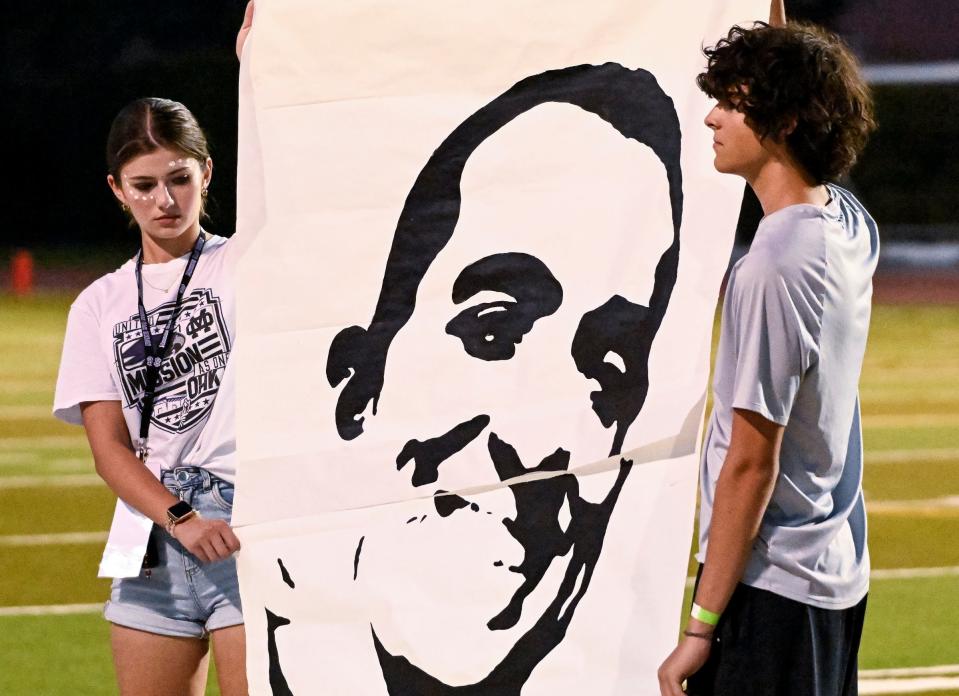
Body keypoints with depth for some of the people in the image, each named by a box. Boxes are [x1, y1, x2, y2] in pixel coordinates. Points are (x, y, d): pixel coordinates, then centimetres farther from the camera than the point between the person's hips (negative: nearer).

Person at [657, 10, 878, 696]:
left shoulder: (773, 271, -22)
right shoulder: (853, 223, 4)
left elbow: (751, 463, -20)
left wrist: (701, 627, -16)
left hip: (771, 586, -9)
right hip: (838, 570, 9)